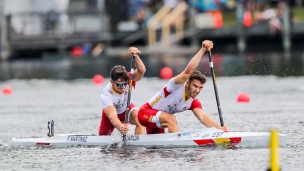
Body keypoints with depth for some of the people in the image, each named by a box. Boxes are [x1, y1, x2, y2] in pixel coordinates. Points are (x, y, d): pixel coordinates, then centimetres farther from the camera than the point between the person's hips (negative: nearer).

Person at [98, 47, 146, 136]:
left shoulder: (128, 80, -33)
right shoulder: (106, 95, -38)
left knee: (139, 118, -33)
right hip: (111, 112, -1)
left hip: (127, 109, 1)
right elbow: (112, 116, -49)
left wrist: (135, 57, -72)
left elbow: (141, 71, -53)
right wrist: (120, 127, -70)